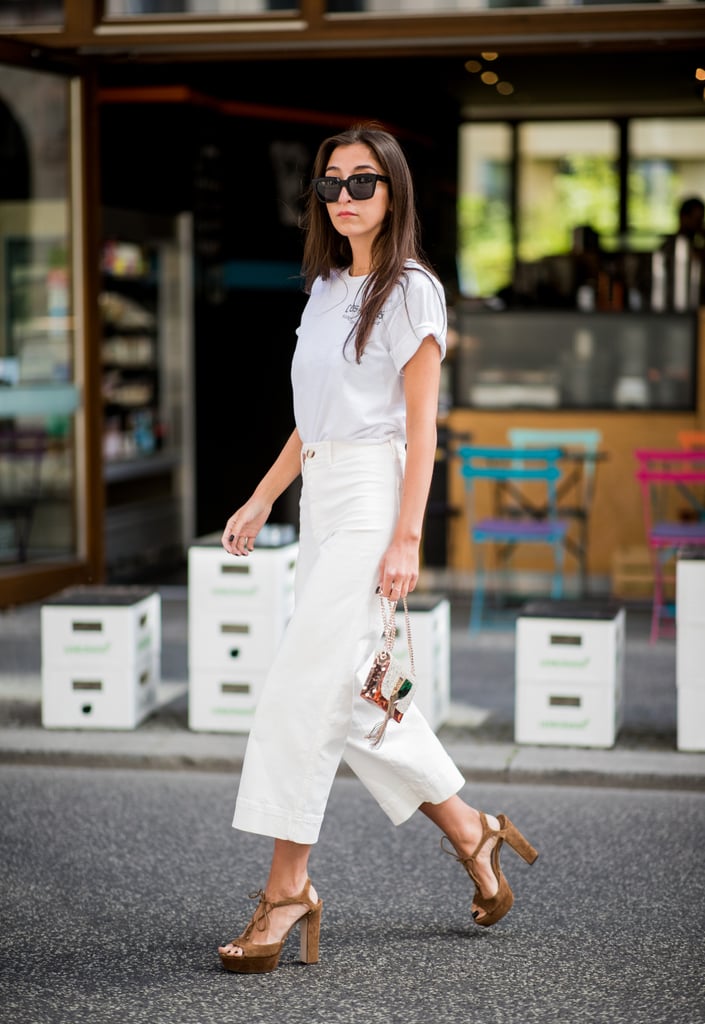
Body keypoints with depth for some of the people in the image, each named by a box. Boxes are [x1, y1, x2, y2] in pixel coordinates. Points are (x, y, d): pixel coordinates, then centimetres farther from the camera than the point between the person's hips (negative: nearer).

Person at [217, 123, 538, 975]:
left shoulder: (410, 289, -6)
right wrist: (260, 501, 17)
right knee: (349, 694, 10)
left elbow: (420, 424, -11)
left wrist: (406, 537, -17)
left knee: (303, 687, -12)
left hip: (372, 495, -8)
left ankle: (288, 888, -5)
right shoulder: (326, 289, 17)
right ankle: (471, 835, 25)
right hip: (319, 494, 8)